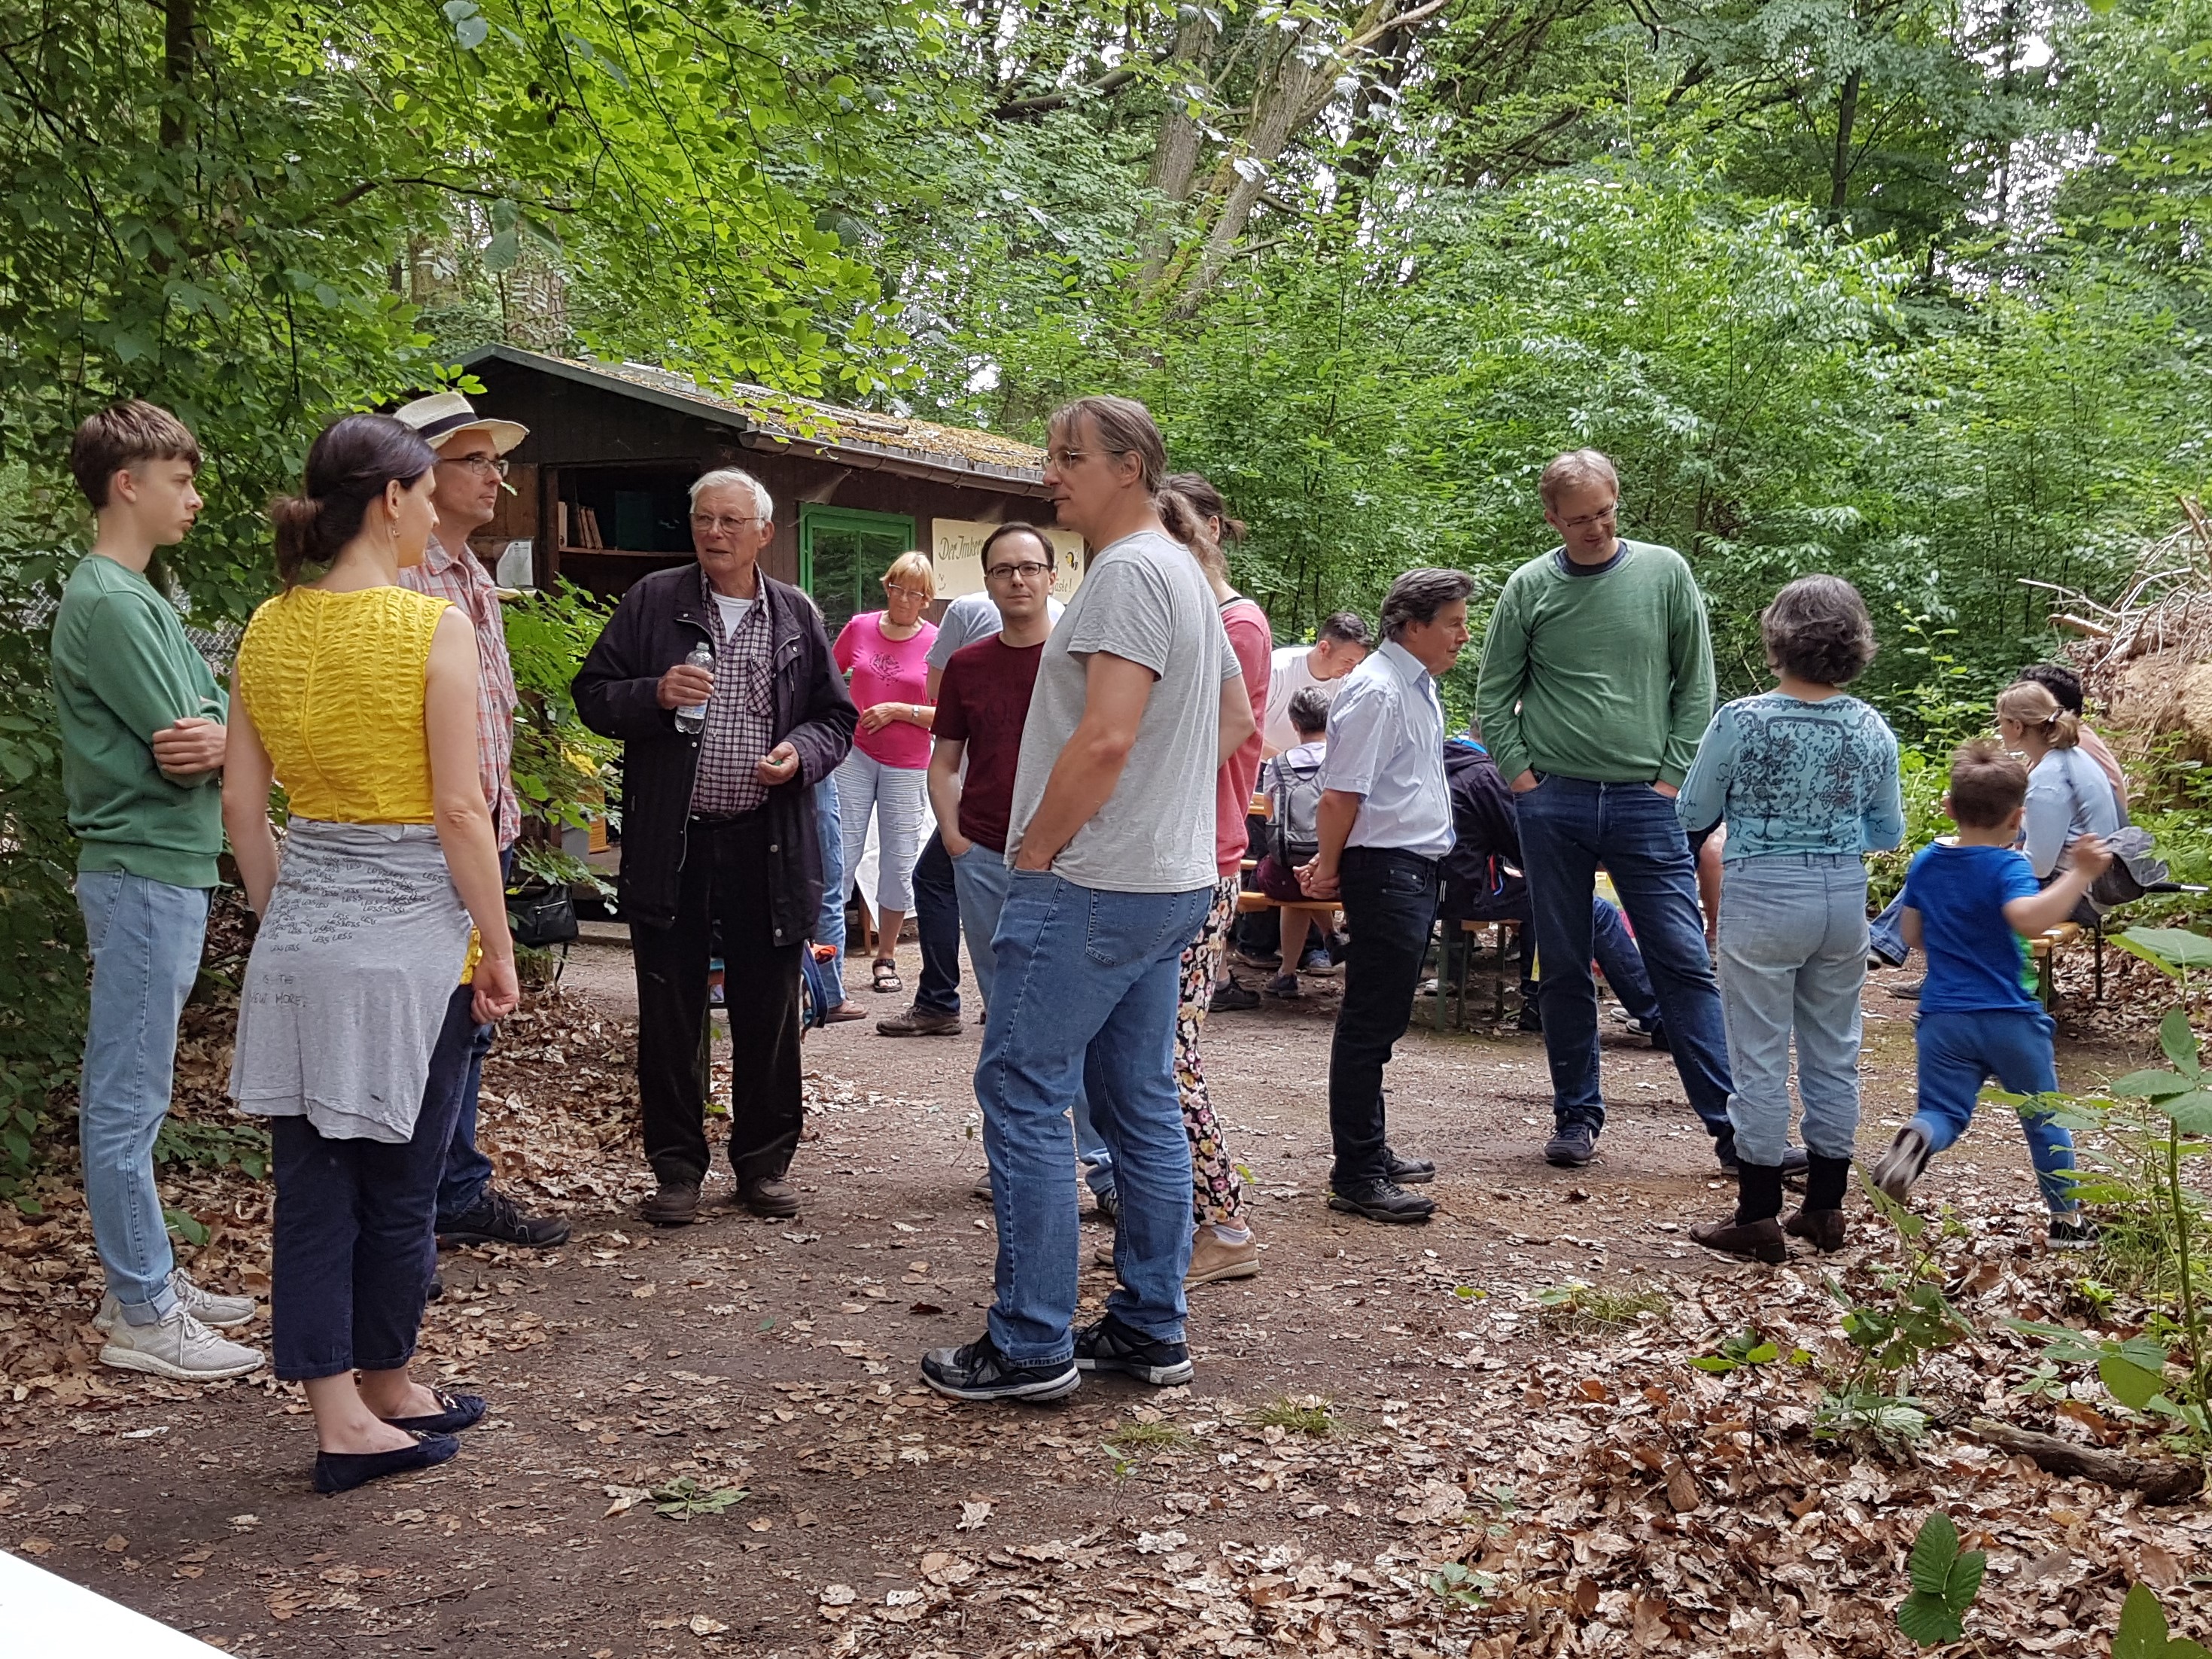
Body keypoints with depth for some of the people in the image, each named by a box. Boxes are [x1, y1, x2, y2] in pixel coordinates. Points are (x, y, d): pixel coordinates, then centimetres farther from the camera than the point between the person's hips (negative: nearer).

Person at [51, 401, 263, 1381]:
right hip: (143, 871, -10)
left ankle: (146, 1280, 24)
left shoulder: (140, 596, 15)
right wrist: (227, 734, 1)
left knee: (129, 1096, 15)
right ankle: (142, 1318, 3)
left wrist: (215, 732, -13)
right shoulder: (108, 602, -15)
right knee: (128, 1099, -3)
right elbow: (180, 753, -19)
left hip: (167, 872, 10)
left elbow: (225, 724, 9)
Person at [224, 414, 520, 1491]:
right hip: (410, 927, -5)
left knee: (312, 1180, 9)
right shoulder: (431, 625, -13)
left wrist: (283, 918, 18)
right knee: (396, 1180, 9)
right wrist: (498, 946, -5)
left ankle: (339, 1415, 16)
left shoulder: (269, 628, 5)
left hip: (300, 929, 6)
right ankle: (386, 1396, 23)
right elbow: (460, 812, -14)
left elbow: (242, 804, 8)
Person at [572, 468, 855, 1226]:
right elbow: (592, 694, 4)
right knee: (670, 1014, 5)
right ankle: (677, 1168, 17)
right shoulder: (651, 602, 4)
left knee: (767, 1013, 8)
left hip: (769, 844, 1)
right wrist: (653, 695, -15)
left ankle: (765, 1162, 22)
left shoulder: (797, 615, 9)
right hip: (670, 843, -1)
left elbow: (838, 714, 13)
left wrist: (804, 752, -8)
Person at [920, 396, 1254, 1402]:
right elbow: (1236, 720, 25)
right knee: (1140, 1103, 12)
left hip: (1091, 887, -10)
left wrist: (1034, 851, -13)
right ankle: (1150, 1330, 18)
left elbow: (1106, 739, -23)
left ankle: (1032, 1346, 0)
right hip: (1172, 882, 10)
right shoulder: (1184, 576, 17)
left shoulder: (1129, 572, -14)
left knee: (1023, 1095, -5)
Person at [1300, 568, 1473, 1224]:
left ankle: (1369, 1153, 27)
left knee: (1382, 1019, 16)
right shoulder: (1376, 692, -16)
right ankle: (1355, 1176, 0)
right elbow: (1341, 794, -19)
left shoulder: (1420, 688, 16)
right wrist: (1329, 865, -7)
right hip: (1384, 869, -10)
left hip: (1415, 868, 10)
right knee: (1369, 1022, -5)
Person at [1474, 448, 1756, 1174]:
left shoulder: (1664, 572, 3)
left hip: (1646, 800, -1)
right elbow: (1494, 698, 7)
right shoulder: (1529, 588, 3)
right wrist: (1522, 776, -2)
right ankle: (1577, 1115, 19)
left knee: (1686, 964, -3)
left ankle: (1735, 1125, 0)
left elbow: (1696, 684, 4)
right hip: (1554, 804, 1)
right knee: (1564, 971, 8)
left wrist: (1673, 776, -2)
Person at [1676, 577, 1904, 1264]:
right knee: (1834, 1055, 14)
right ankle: (1826, 1208, 23)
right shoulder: (1872, 730, -1)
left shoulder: (1741, 722, -13)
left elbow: (1693, 815, -3)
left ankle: (1759, 1217, 8)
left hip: (1763, 898, -4)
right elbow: (1888, 833, 8)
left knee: (1760, 1059, 3)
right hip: (1844, 898, 4)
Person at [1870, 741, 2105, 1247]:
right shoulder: (2007, 867, -13)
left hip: (1943, 1019, 3)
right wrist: (2080, 875, -32)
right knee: (2043, 1119, 15)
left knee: (1943, 1113, 6)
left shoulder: (1925, 863, 5)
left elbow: (1913, 936, 12)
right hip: (2011, 1020, -3)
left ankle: (1917, 1138, -29)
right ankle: (2068, 1217, 23)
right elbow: (2028, 919, -34)